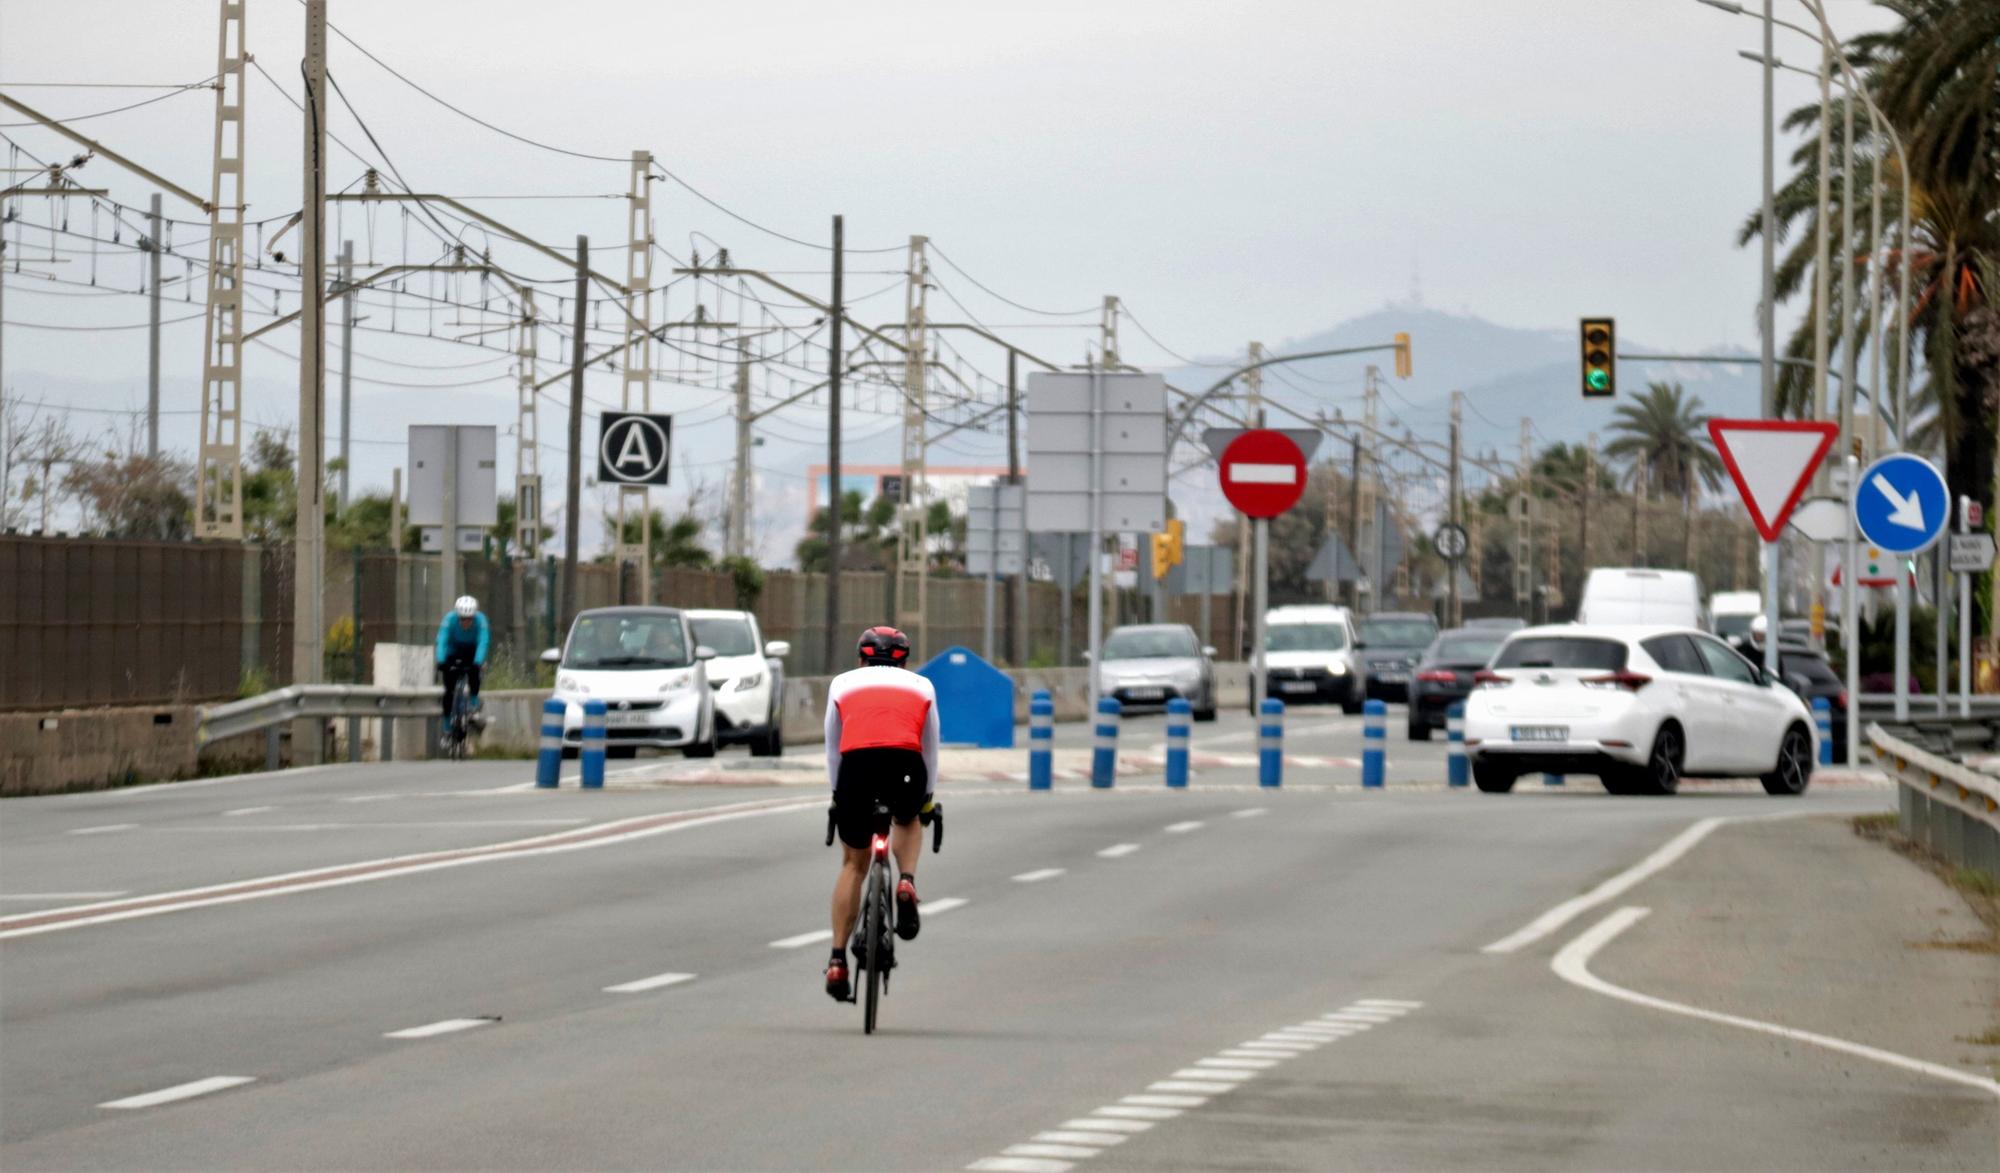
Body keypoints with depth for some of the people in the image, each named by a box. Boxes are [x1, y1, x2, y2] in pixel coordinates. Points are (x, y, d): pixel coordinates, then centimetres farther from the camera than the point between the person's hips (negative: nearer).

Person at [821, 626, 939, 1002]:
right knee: (907, 821, 34)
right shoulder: (921, 685, 29)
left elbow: (832, 748, 32)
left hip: (856, 764, 0)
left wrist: (837, 794, 44)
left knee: (853, 865, 16)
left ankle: (837, 960, 11)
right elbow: (930, 748, 35)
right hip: (905, 765, 0)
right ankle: (907, 882, 6)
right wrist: (926, 798, 47)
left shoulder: (843, 683, 28)